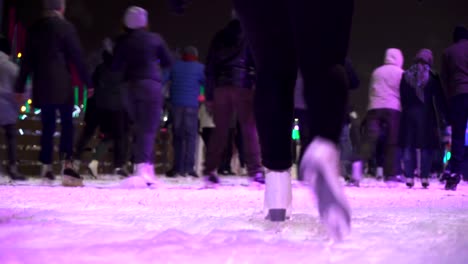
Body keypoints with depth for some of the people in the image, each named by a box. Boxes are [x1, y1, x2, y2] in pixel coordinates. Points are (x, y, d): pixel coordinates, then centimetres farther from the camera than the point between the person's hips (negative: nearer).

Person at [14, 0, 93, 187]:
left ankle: (46, 168, 5)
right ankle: (67, 165, -11)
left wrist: (20, 86, 13)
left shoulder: (35, 28, 10)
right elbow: (77, 56, -6)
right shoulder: (66, 27, -3)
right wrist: (88, 83, -2)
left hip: (41, 85, 4)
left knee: (47, 126, 9)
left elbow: (27, 59, 10)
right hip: (61, 84, -4)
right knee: (67, 124, -1)